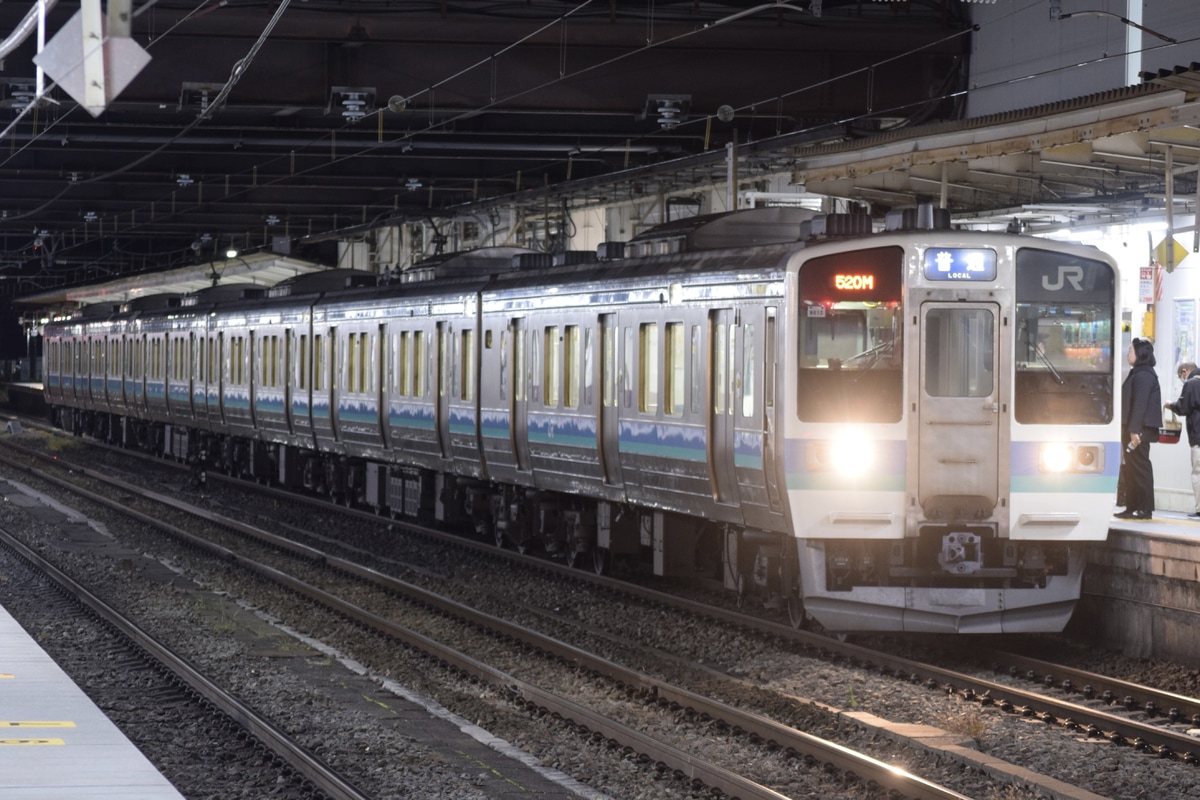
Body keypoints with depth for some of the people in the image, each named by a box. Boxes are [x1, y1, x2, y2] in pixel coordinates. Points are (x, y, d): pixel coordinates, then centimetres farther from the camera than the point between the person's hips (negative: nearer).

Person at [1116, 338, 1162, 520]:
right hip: (1134, 430, 10)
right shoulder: (1138, 373, 19)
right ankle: (1132, 507, 15)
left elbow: (1140, 404, -21)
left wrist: (1134, 430, -25)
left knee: (1140, 468, -8)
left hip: (1140, 430, -10)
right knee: (1132, 469, 12)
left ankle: (1145, 508, -6)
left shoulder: (1143, 375, -13)